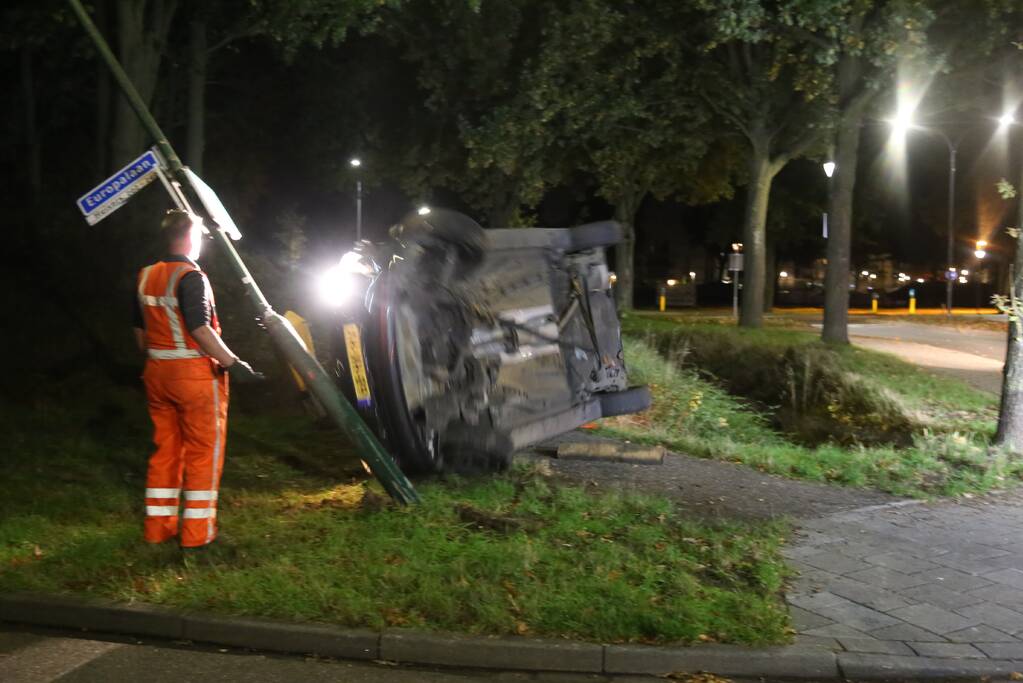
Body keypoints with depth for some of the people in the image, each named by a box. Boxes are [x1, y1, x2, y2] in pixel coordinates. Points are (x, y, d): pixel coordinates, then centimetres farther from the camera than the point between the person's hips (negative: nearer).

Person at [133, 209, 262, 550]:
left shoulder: (146, 276, 9)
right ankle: (197, 532, 4)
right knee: (203, 452, 1)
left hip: (157, 372, 8)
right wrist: (233, 364, -18)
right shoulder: (191, 277, -14)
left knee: (165, 449, 14)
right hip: (194, 373, -7)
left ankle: (158, 527, 19)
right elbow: (200, 330, -22)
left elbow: (140, 330, 16)